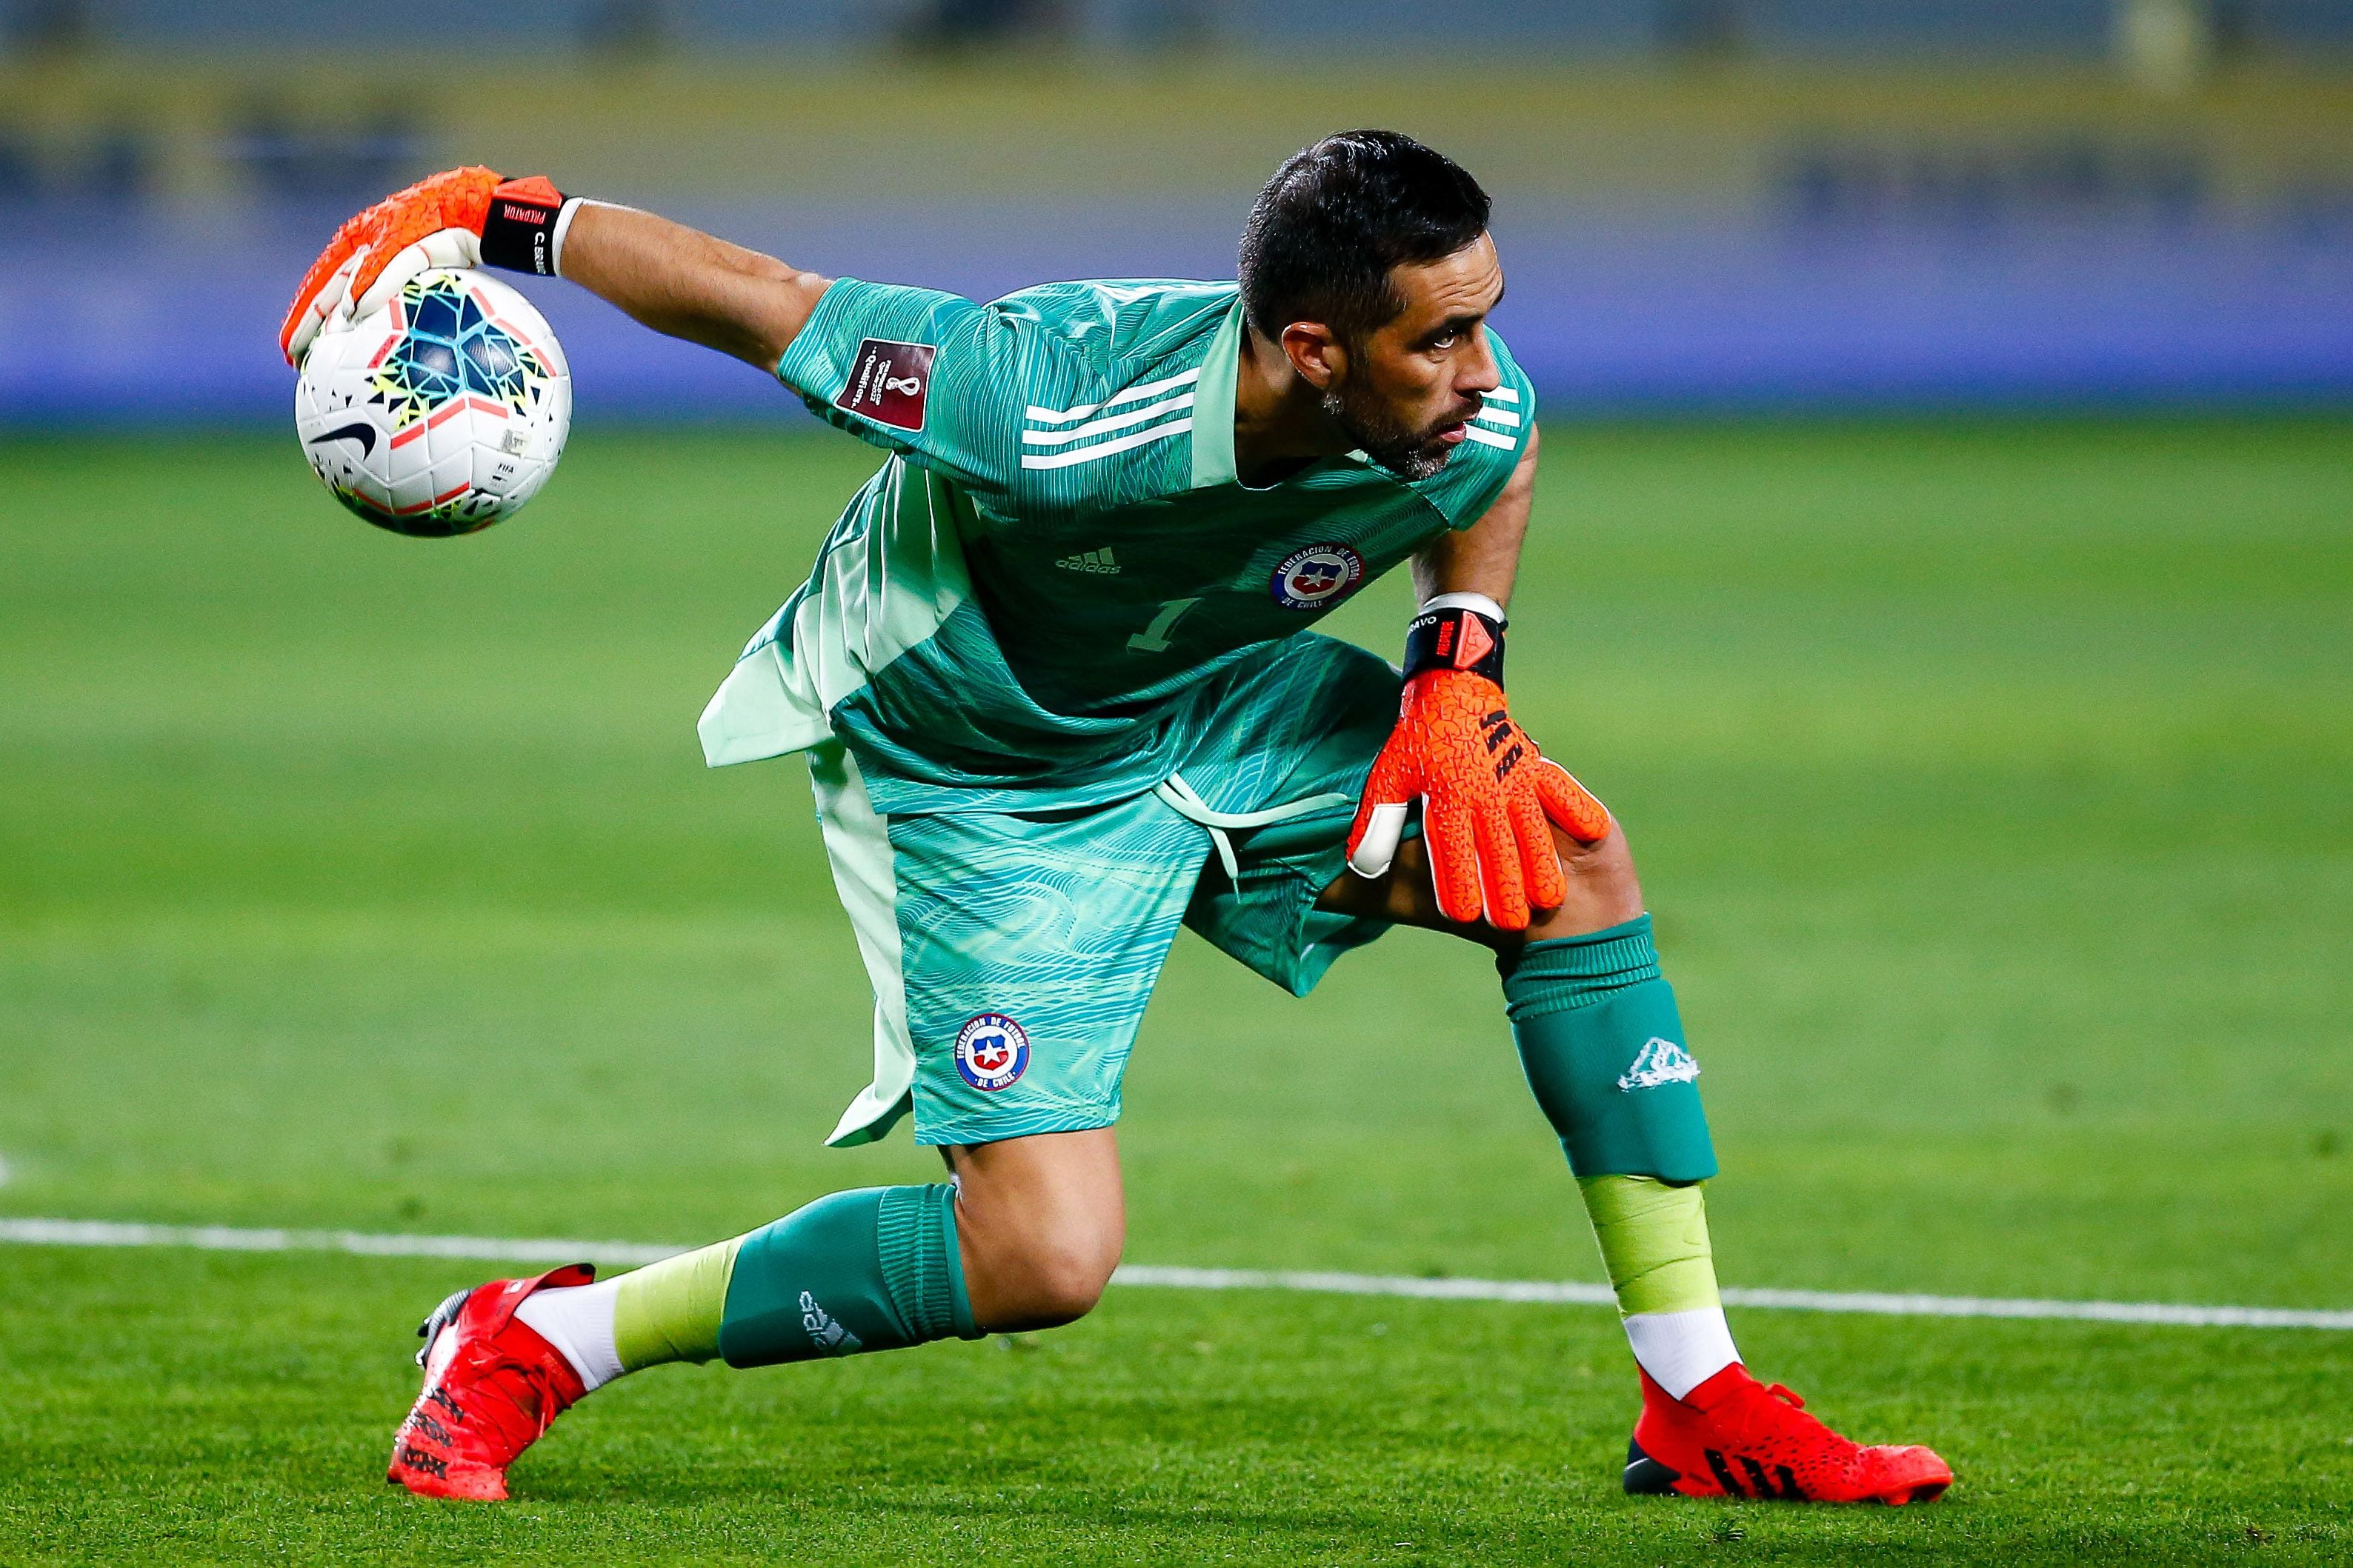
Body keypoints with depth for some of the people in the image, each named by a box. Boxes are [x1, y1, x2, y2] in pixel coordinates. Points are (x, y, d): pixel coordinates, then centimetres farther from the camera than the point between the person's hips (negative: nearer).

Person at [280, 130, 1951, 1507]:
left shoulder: (1474, 413, -23)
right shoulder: (1046, 408, -40)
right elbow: (754, 300, -28)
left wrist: (1460, 660, -10)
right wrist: (500, 217, -19)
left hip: (1208, 703, 6)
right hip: (976, 776, -6)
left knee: (1564, 856, -9)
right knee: (1047, 1252, -18)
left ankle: (1698, 1402, 1)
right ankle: (538, 1344, -2)